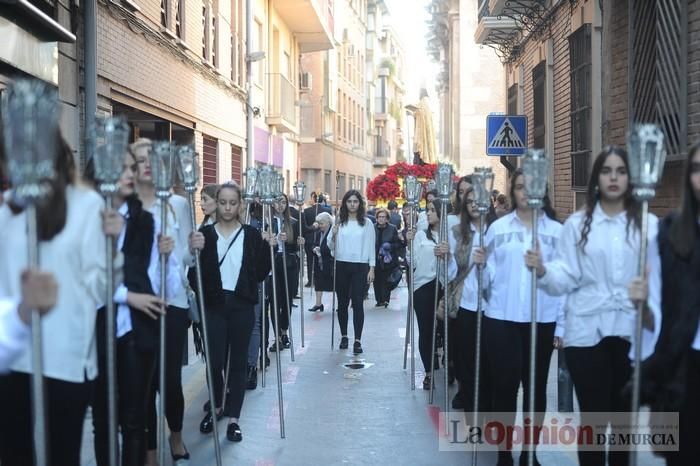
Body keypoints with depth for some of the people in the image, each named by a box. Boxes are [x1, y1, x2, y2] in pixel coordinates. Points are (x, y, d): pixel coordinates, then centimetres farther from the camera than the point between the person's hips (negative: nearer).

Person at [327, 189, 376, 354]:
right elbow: (330, 245, 4)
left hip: (360, 267, -2)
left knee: (357, 303, -6)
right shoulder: (339, 222, 4)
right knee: (342, 303, 9)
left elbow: (371, 247, 3)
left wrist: (372, 268, -2)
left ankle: (358, 340, -5)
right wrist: (334, 234, -16)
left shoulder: (367, 223, 2)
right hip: (341, 266, 2)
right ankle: (344, 336, 21)